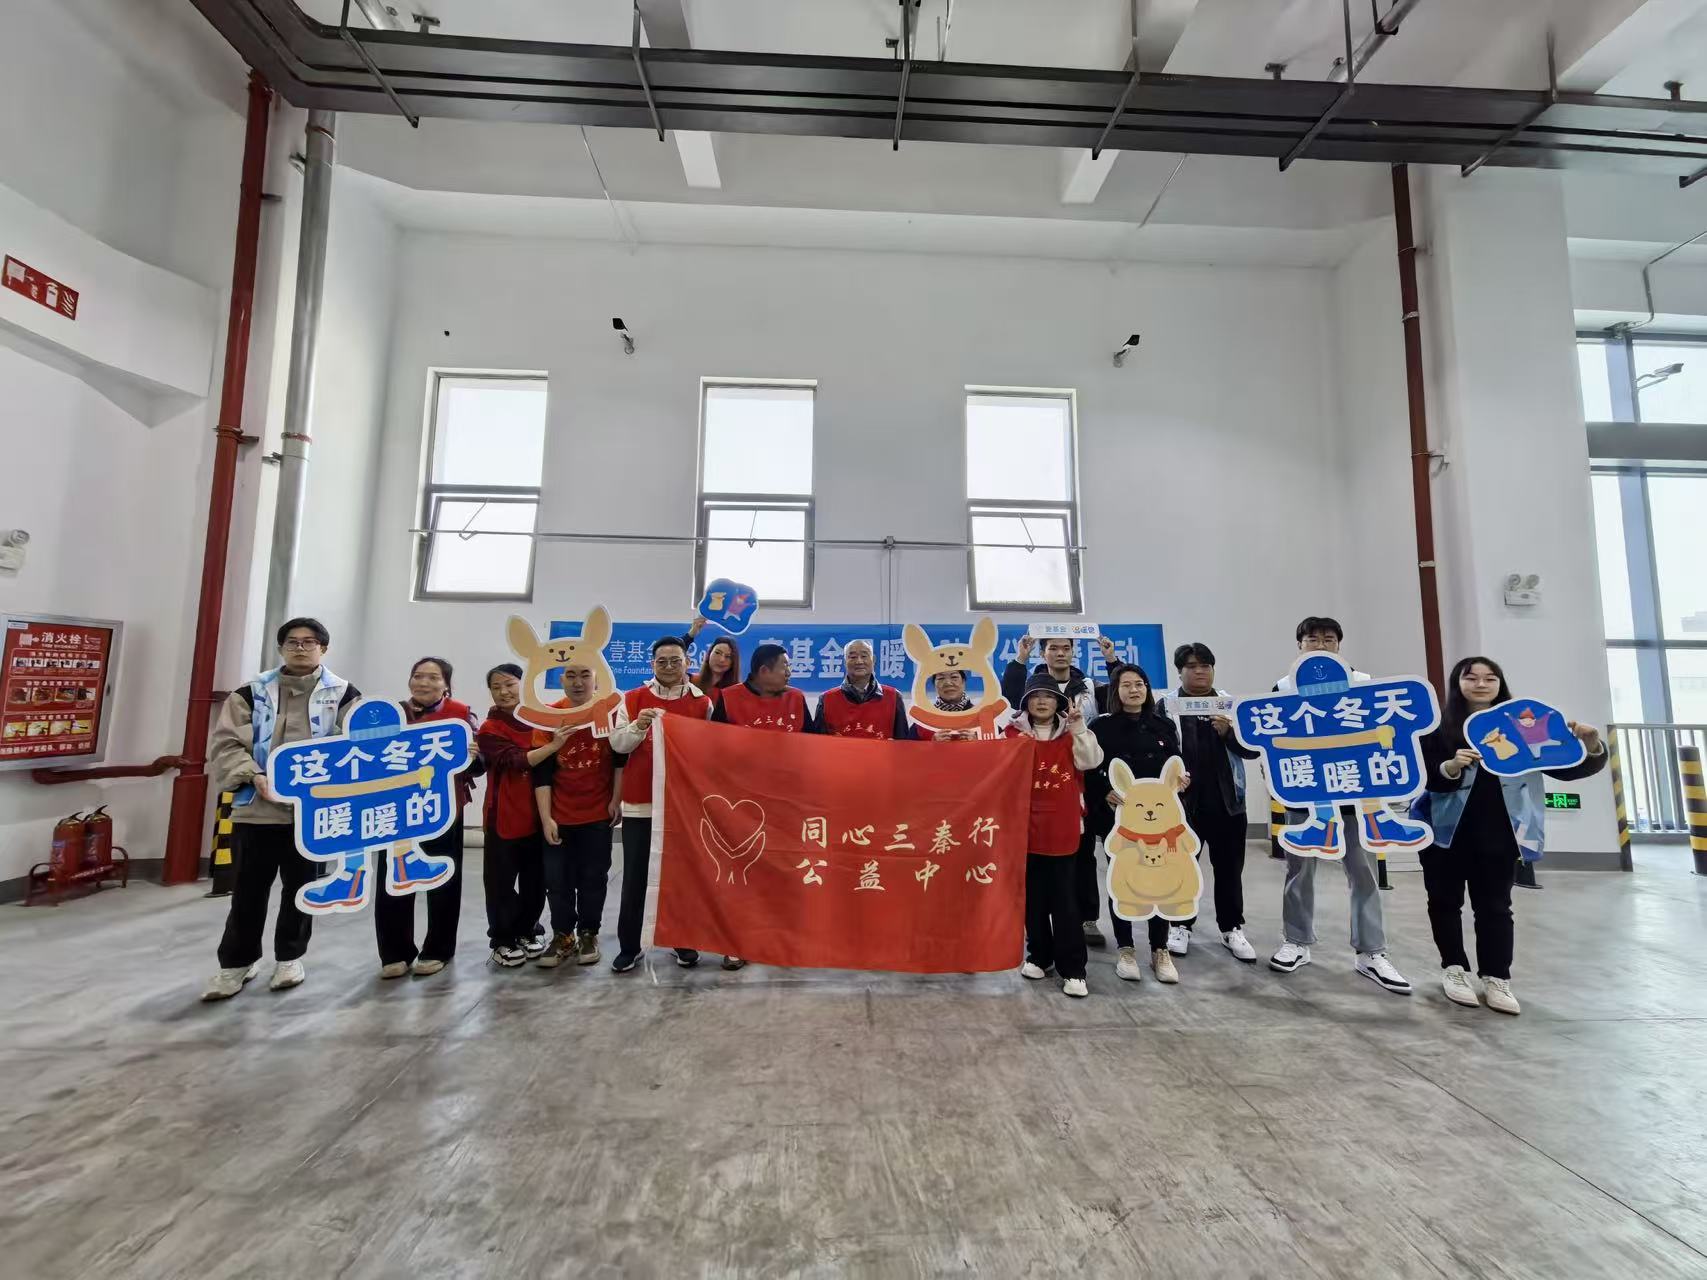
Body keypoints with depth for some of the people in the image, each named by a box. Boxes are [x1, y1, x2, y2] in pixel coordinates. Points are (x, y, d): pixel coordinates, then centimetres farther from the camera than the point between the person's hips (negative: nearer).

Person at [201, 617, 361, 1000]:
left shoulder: (343, 695, -1)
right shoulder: (252, 693, 4)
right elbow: (226, 743, 2)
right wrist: (253, 776, -14)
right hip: (257, 807, 1)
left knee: (301, 886, 13)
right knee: (249, 888, 10)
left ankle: (290, 957, 31)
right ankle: (237, 962, 30)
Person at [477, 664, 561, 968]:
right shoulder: (489, 730, -7)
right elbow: (517, 760, -22)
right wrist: (553, 745, -33)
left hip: (538, 813, 4)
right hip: (504, 816, -4)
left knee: (535, 878, 13)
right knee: (501, 881, 5)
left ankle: (527, 931, 29)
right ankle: (503, 940, 20)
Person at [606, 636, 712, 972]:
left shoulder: (703, 703, 1)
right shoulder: (632, 699, 2)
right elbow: (616, 743, -4)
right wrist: (639, 726, -23)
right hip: (639, 802, 0)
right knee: (634, 876, 8)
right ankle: (629, 947, 22)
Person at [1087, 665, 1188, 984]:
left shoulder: (1165, 725, 8)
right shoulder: (1102, 726, -3)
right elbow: (1089, 769, -7)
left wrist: (1183, 781, -9)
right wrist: (1105, 792, -22)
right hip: (1118, 816, -2)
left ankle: (1160, 950, 22)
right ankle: (1125, 949, 21)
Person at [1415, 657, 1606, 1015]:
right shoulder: (1437, 724, -6)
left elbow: (1564, 769, 0)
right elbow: (1419, 776, -12)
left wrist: (1591, 748, -18)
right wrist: (1450, 768, -30)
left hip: (1497, 832, 2)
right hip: (1445, 829, -2)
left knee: (1495, 904, 8)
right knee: (1445, 900, 9)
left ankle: (1496, 976, 19)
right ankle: (1454, 967, 23)